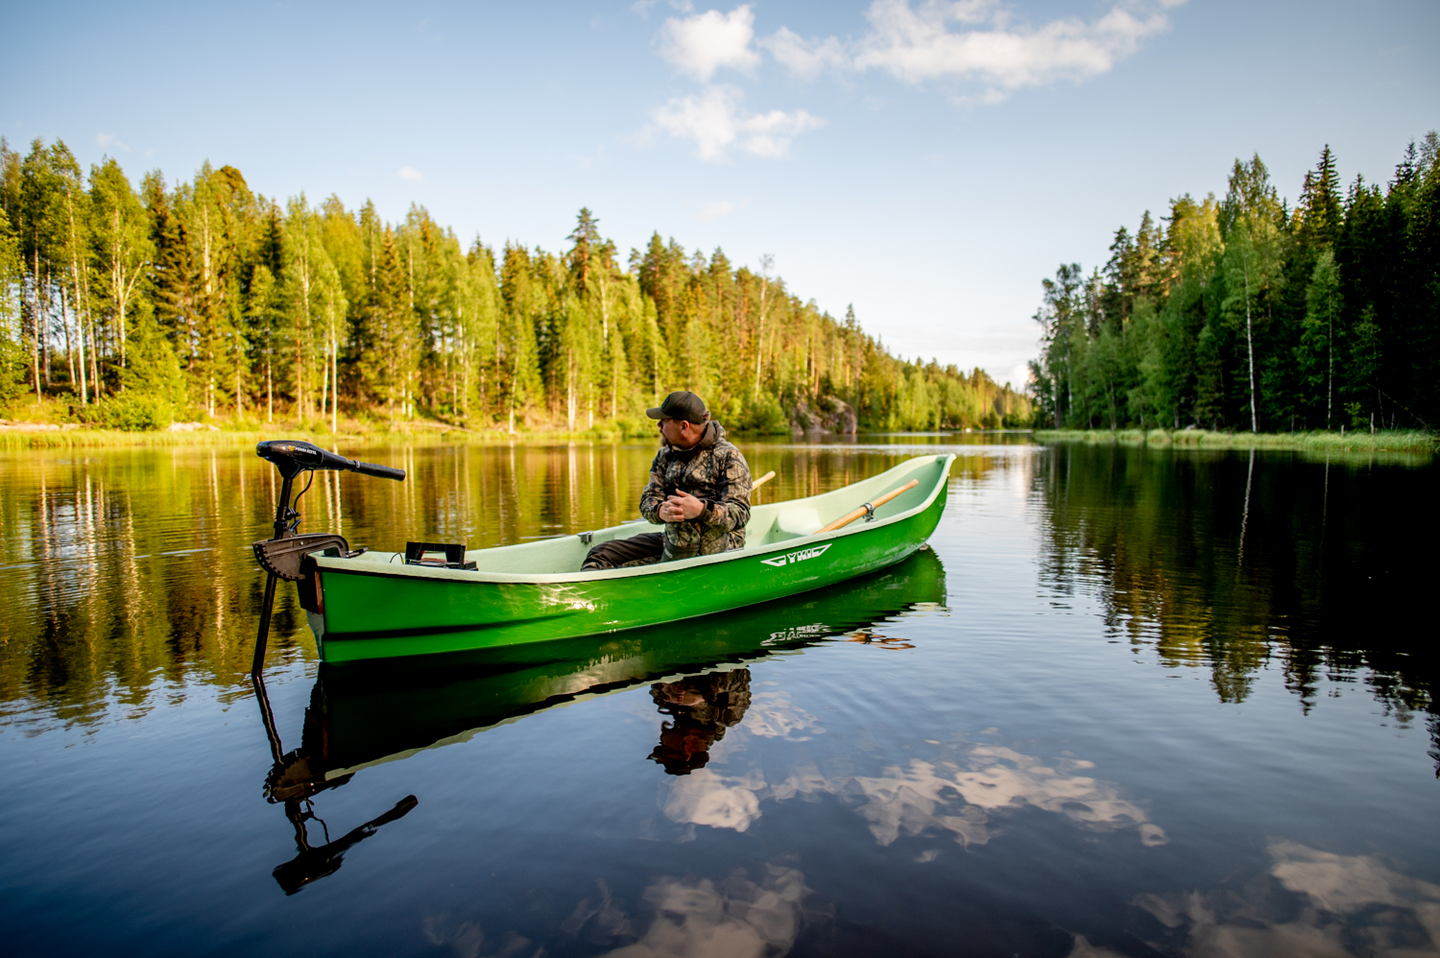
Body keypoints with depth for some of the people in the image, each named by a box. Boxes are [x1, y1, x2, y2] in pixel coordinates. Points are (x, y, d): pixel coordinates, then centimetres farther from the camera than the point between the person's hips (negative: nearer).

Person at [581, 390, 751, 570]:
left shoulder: (728, 456, -6)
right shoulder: (665, 456, 13)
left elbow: (740, 514, -15)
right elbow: (649, 499, 2)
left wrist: (701, 510, -37)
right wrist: (660, 511, -25)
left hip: (721, 544, -6)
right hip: (674, 541, 6)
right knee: (600, 555, -8)